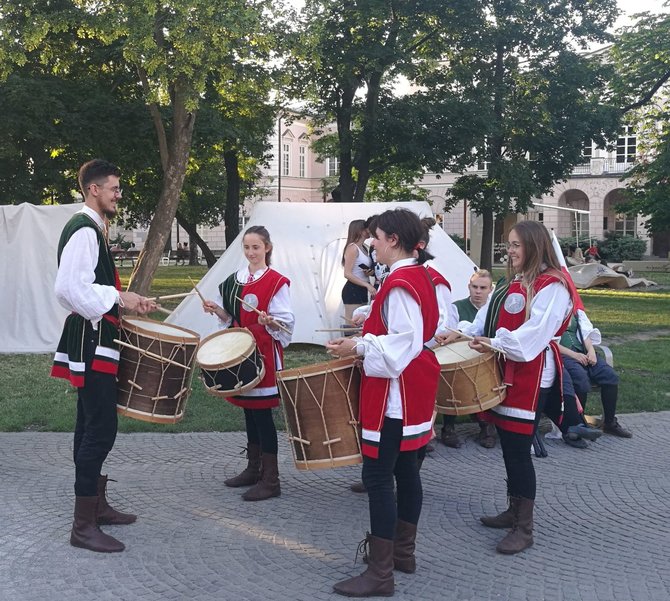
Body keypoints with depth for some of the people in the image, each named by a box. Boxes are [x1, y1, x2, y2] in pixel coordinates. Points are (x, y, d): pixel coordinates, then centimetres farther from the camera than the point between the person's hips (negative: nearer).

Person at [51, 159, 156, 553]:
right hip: (91, 342, -11)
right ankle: (84, 526, -7)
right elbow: (69, 289, -26)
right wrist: (119, 299, -19)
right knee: (101, 428, -11)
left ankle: (97, 505, 27)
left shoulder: (94, 229, 17)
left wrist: (127, 300, 11)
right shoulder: (84, 230, -15)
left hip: (93, 342, 11)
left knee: (92, 426, 16)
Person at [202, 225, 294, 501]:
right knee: (249, 410, 14)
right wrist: (217, 310, -1)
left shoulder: (277, 282, -8)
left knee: (262, 412, -6)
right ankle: (253, 469, 26)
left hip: (264, 353, -7)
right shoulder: (236, 279, 11)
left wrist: (269, 321, -31)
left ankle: (270, 480, 0)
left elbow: (285, 322, -12)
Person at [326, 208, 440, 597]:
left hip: (395, 394, -11)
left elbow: (404, 343, -24)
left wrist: (359, 348, -18)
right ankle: (404, 552, 28)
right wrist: (366, 340, 12)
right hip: (414, 391, 11)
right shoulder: (420, 276, 11)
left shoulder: (399, 283, -20)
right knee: (406, 470, 17)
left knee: (378, 477, -7)